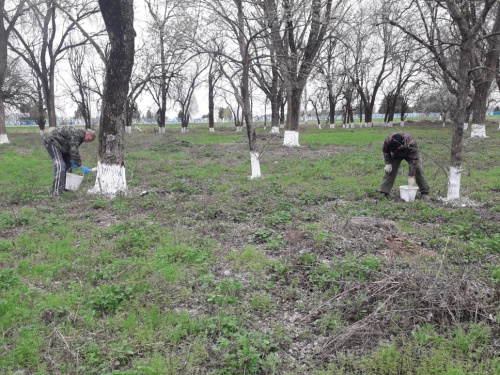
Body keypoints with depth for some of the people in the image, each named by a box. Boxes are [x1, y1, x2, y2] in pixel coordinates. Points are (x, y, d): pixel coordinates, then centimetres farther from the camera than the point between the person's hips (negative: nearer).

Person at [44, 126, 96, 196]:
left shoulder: (80, 136, 5)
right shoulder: (76, 134, -27)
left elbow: (72, 150, 13)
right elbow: (74, 152, -31)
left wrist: (71, 161, -1)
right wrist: (81, 166, -28)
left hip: (59, 144, 11)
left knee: (67, 164, 12)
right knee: (60, 165, -19)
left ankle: (65, 186, 19)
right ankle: (57, 191, -22)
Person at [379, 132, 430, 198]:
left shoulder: (411, 143, -43)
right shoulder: (388, 140, -36)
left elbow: (413, 160, -42)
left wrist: (411, 176, -43)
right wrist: (388, 163, -19)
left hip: (410, 154, -2)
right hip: (396, 155, 2)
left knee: (417, 169, -12)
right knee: (390, 170, -12)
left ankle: (425, 192, 2)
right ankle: (383, 192, -8)